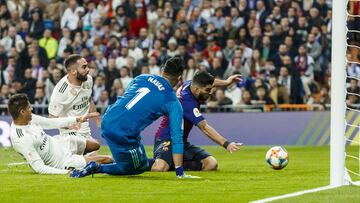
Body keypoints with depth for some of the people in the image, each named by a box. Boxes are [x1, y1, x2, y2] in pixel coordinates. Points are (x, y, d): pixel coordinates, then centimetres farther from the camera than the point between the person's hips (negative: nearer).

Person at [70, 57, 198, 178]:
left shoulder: (141, 78, 11)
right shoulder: (173, 103, -2)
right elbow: (177, 137, -2)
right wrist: (180, 172, 1)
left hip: (107, 122, 7)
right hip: (124, 136, -7)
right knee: (141, 167, 17)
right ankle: (97, 168, 0)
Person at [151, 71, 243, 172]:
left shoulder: (190, 84, -1)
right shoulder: (187, 102, -26)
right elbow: (204, 128, -31)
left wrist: (226, 82, 16)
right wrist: (226, 144, -36)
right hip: (166, 140, -9)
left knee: (211, 164, -10)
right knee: (160, 168, -36)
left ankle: (173, 165, 0)